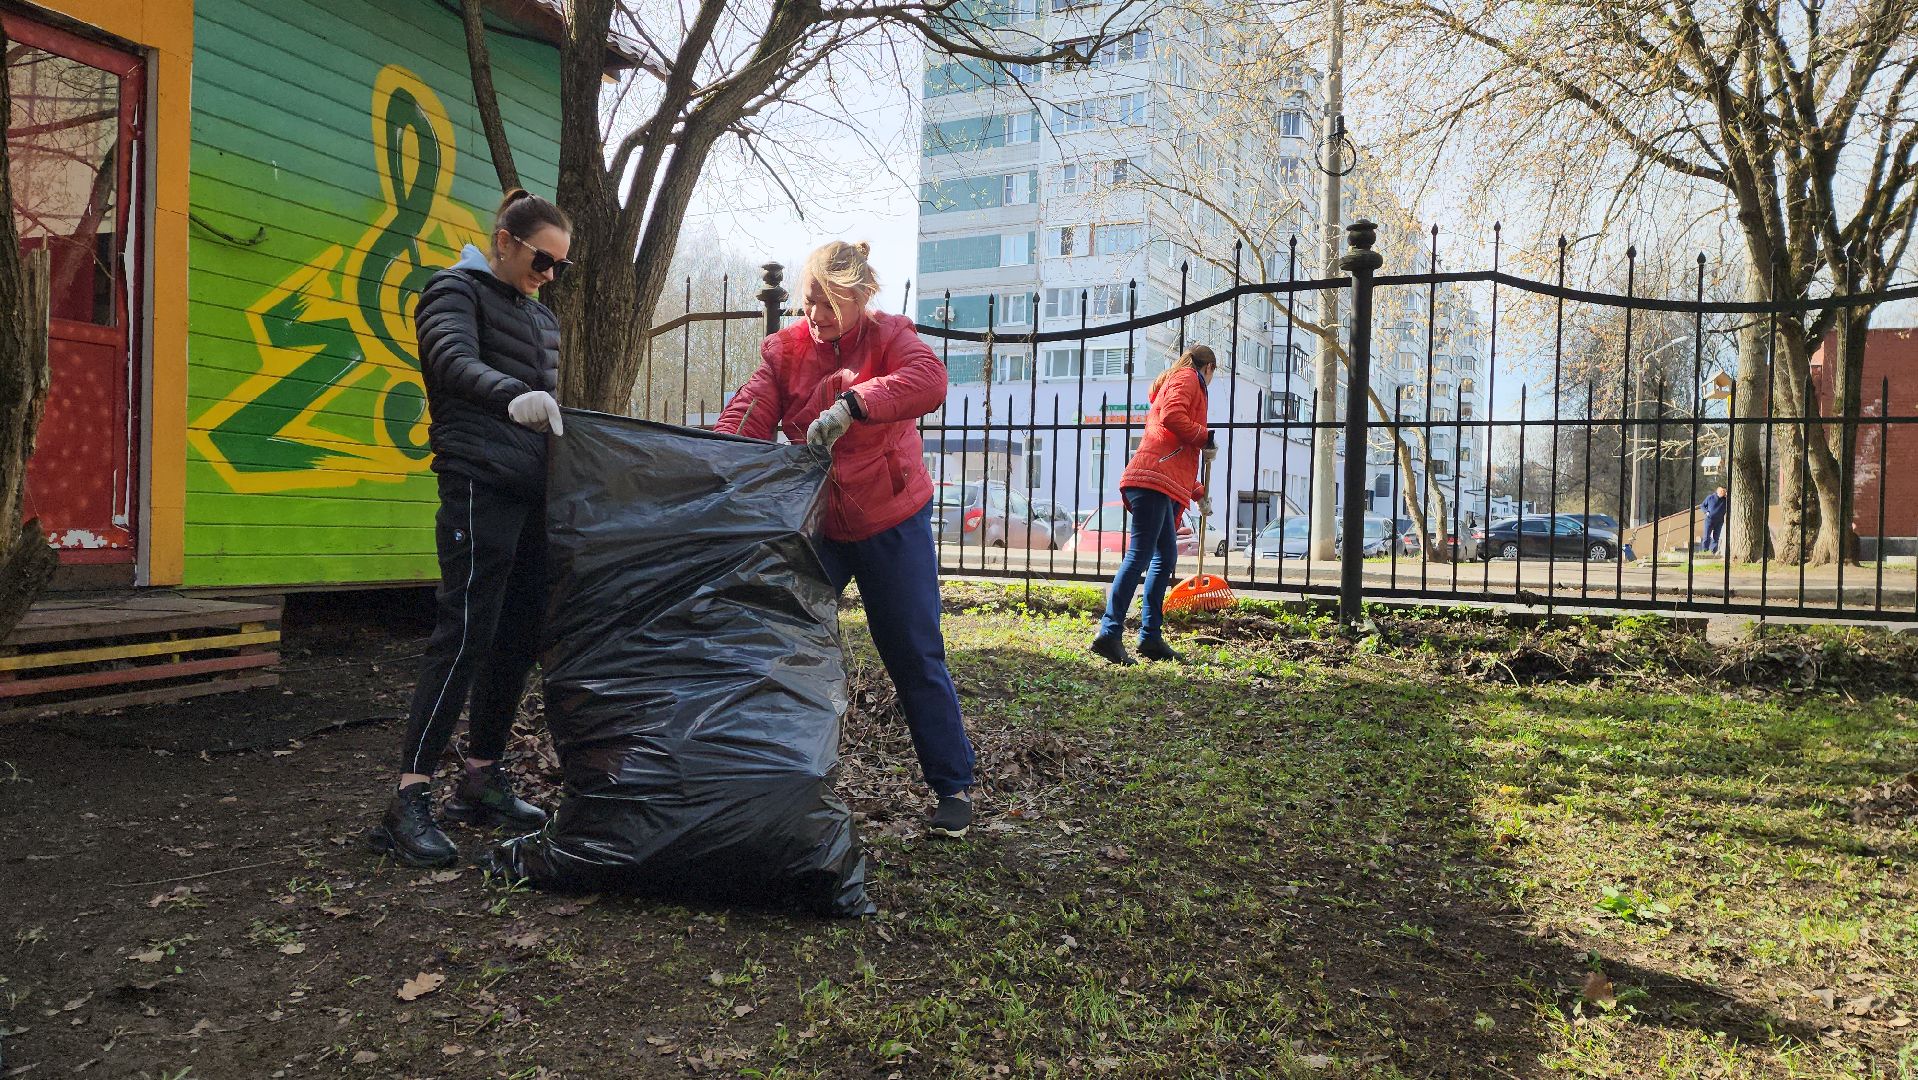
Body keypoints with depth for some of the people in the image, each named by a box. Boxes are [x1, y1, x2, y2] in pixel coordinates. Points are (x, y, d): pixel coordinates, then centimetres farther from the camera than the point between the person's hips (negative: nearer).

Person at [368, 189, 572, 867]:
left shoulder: (542, 318, 23)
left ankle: (482, 781, 19)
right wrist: (512, 396, -40)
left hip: (532, 492, 8)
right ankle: (409, 804, -11)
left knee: (519, 638, 8)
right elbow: (454, 359, -21)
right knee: (465, 634, -14)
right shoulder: (456, 290, 0)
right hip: (480, 486, -8)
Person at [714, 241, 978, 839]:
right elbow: (744, 420, -12)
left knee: (915, 656, 3)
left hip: (892, 524, -3)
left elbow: (929, 380, -30)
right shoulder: (784, 350, -1)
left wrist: (850, 405, -40)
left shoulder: (888, 336, -8)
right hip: (813, 525, 3)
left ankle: (953, 785, 16)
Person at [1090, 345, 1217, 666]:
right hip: (1153, 479, -10)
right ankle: (1109, 634, -22)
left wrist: (1198, 493, 40)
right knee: (1139, 555, -16)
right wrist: (1205, 439, -5)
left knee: (1165, 558, 11)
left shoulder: (1172, 383, 34)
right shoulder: (1188, 378, 6)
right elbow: (1172, 416, -17)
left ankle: (1151, 637, 11)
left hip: (1165, 483, 10)